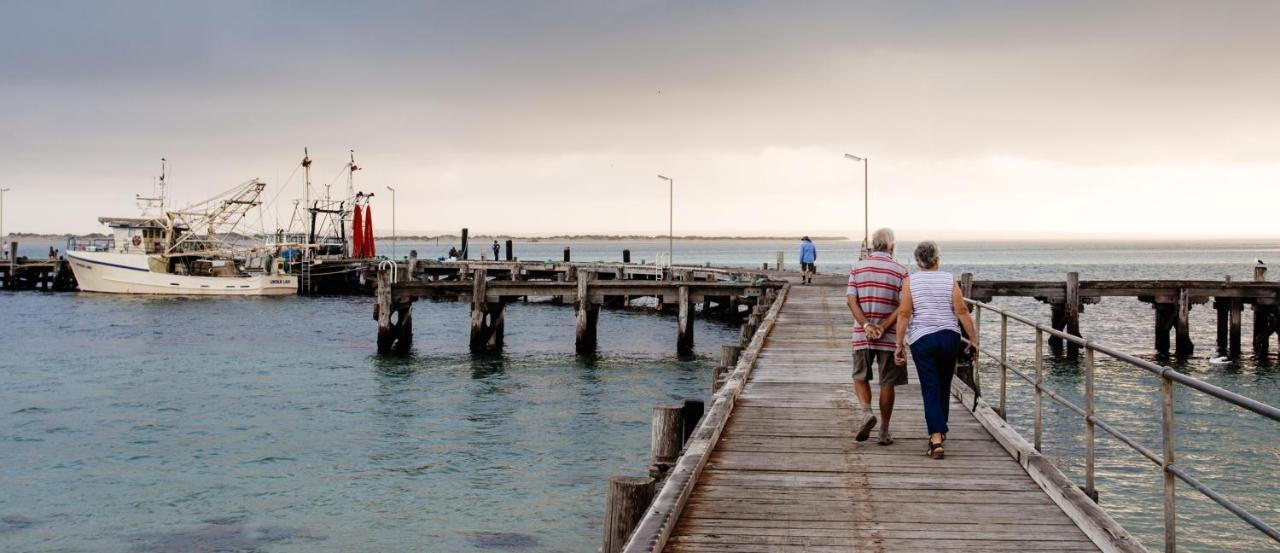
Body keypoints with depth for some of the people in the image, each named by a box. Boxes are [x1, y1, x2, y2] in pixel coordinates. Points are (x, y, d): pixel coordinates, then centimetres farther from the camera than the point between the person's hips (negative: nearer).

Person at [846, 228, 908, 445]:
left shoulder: (858, 267, 3)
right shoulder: (900, 271, -4)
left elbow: (851, 300, -6)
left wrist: (867, 326, -12)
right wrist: (883, 327, -13)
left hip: (862, 335, 1)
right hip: (889, 337, -1)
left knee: (860, 377, 17)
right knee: (887, 383, 7)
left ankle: (865, 411, -7)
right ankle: (884, 431, 11)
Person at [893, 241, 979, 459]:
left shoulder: (910, 281, -1)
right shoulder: (949, 279, 3)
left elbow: (904, 314, -6)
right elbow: (962, 311, -3)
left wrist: (899, 344, -3)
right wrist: (973, 339, 2)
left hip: (922, 339, -2)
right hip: (949, 337, 2)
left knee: (930, 390, -1)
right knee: (944, 387, 17)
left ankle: (936, 439, -12)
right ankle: (940, 430, 33)